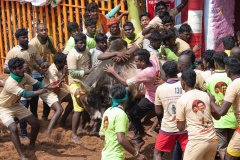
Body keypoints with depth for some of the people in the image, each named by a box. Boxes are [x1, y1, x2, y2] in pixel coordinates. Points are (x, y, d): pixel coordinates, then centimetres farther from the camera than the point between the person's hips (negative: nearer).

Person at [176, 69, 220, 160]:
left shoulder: (182, 100, -5)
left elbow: (181, 128, 0)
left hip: (197, 142, -5)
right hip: (213, 140, 5)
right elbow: (217, 117, 17)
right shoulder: (206, 95, 7)